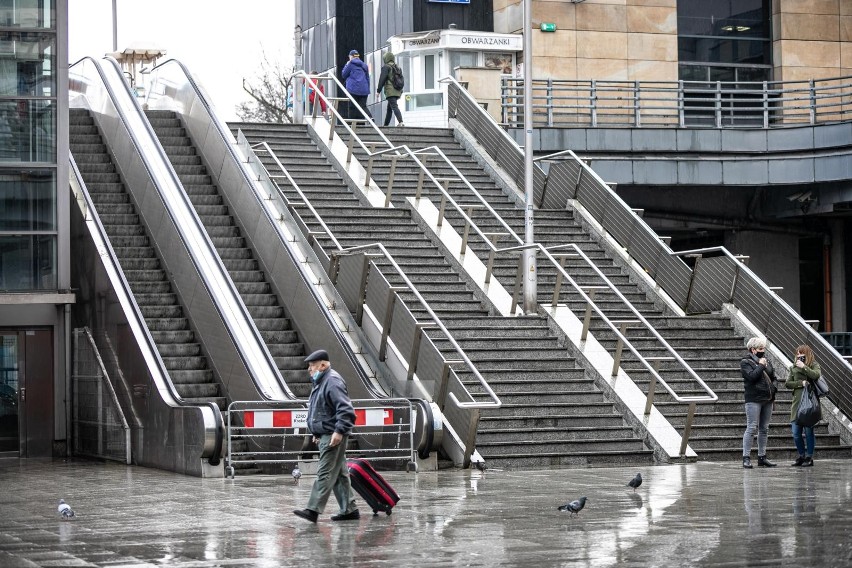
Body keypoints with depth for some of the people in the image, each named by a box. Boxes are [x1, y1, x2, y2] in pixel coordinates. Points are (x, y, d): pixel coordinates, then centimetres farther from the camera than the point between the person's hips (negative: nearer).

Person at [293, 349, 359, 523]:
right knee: (339, 474, 12)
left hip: (333, 437, -11)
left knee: (325, 473, -11)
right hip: (325, 435, 11)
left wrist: (339, 431, -25)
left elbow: (346, 410, -23)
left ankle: (313, 510, -15)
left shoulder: (333, 382, -15)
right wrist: (317, 433, 23)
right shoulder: (320, 382, 18)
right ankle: (349, 510, 17)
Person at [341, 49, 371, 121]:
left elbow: (344, 75, 4)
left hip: (353, 89, -5)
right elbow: (367, 78, 19)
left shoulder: (351, 64, -3)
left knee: (352, 107, 3)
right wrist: (368, 89, 23)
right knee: (363, 107, 1)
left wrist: (346, 66, 18)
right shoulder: (364, 65, 16)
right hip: (364, 90, 5)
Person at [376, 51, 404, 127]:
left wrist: (378, 90, -8)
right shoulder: (397, 67, 20)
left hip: (390, 91, -8)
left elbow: (382, 79, -10)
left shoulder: (386, 67, -4)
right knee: (389, 108, 16)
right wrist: (401, 91, 26)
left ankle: (400, 122, -31)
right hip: (397, 91, 8)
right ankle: (386, 124, 21)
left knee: (394, 106, -17)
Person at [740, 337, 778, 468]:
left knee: (764, 429, 9)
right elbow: (751, 376, -18)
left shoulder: (766, 361, 17)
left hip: (767, 399, 7)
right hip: (753, 399, -7)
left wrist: (773, 389, 4)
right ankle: (746, 458, -8)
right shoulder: (745, 362, -3)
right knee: (752, 428, -10)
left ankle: (762, 457, 15)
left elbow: (773, 377, 22)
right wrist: (760, 366, -10)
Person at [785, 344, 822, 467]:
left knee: (808, 431, -3)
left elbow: (816, 375, -15)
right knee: (796, 433, 2)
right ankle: (802, 456, 17)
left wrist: (804, 367, -13)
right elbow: (787, 383, 5)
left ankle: (809, 457, 6)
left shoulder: (814, 365, 6)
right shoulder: (793, 367, 15)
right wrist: (801, 383, -8)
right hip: (797, 401, 4)